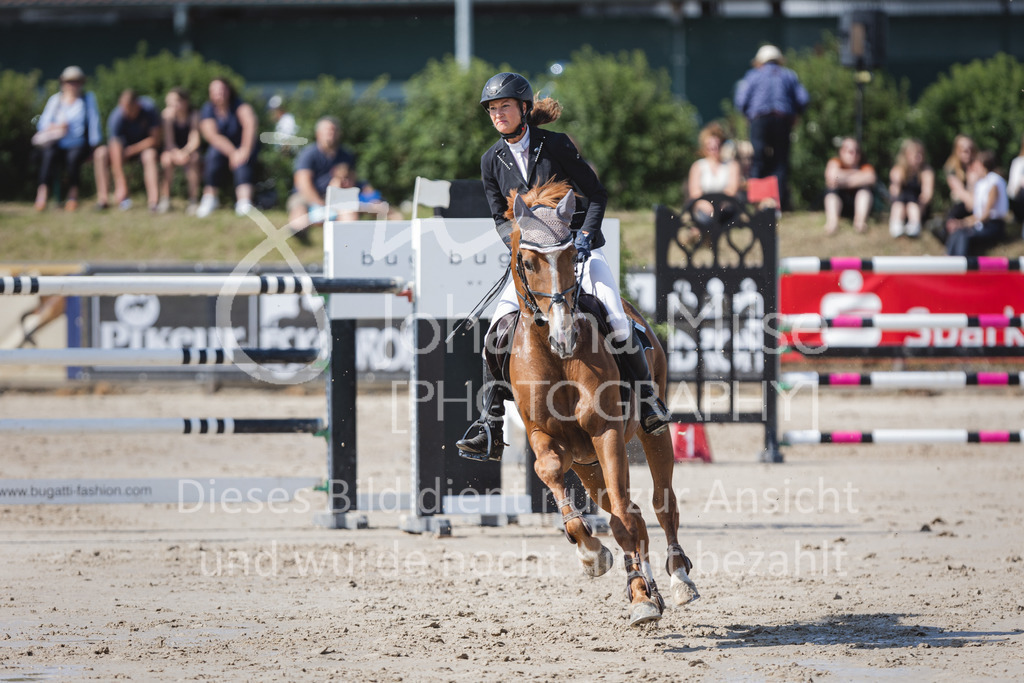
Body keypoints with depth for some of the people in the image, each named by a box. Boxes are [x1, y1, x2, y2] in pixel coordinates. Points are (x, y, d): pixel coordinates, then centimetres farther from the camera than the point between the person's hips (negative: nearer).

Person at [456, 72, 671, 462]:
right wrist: (519, 240, -14)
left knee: (616, 323, -20)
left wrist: (586, 234, -19)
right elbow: (500, 217, 7)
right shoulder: (492, 161, 4)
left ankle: (648, 397, 6)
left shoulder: (557, 146, -7)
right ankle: (490, 428, -13)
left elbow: (597, 195, -4)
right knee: (499, 328, -16)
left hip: (579, 249, -3)